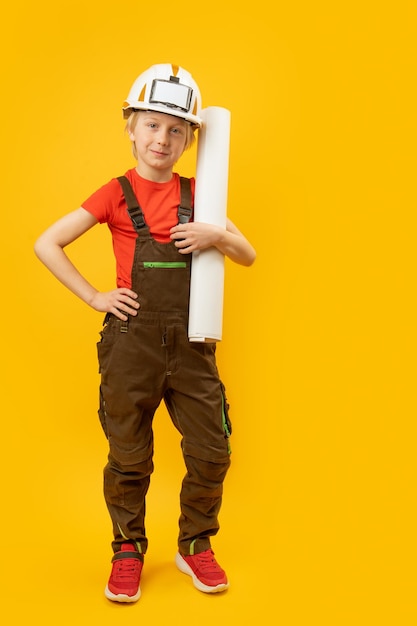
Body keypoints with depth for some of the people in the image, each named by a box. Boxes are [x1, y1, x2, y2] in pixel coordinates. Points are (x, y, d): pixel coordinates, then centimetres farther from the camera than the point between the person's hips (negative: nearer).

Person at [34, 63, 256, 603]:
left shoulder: (195, 194, 7)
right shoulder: (116, 193, -2)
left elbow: (248, 256, 11)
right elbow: (46, 245, -4)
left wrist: (216, 235, -10)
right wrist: (95, 297, -8)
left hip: (191, 341, 3)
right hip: (132, 340, -3)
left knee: (211, 452, 6)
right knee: (129, 457, 9)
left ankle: (195, 546, 27)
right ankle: (128, 552, 29)